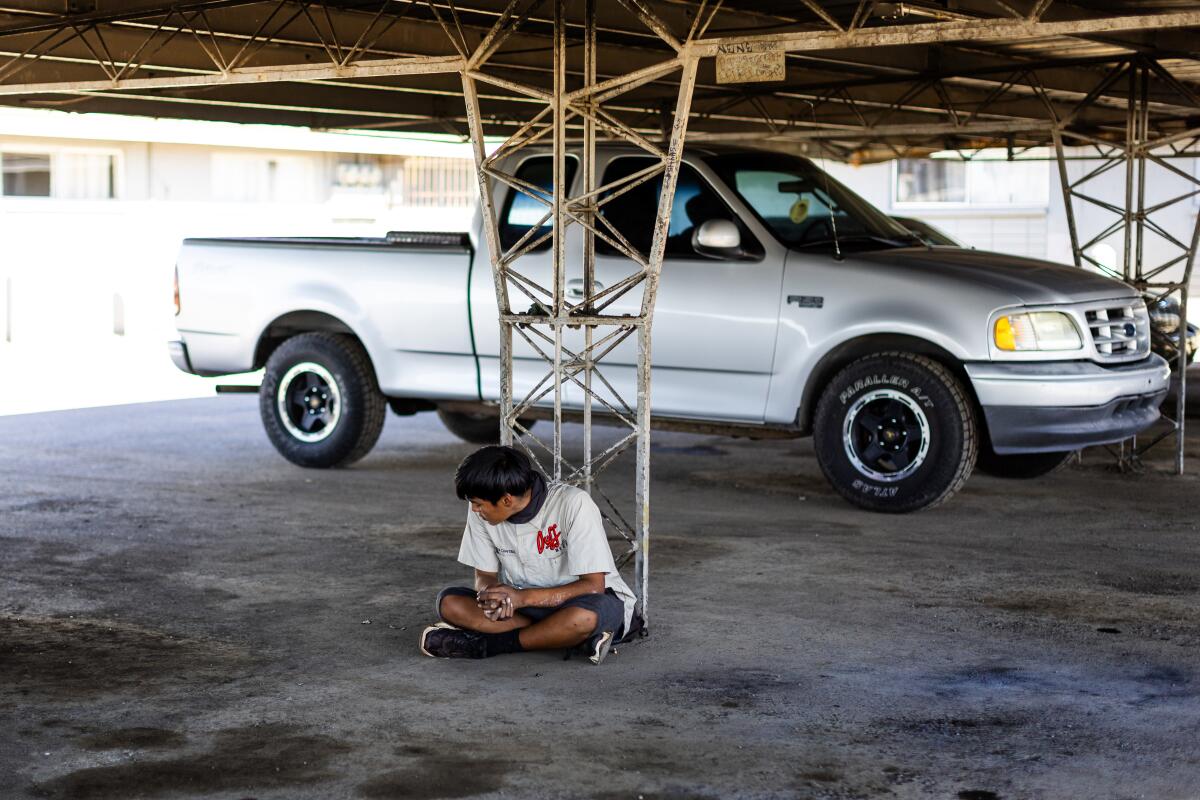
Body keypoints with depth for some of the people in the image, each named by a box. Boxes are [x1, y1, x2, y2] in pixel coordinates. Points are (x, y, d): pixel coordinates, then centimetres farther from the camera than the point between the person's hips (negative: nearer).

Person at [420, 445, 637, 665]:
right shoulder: (480, 514, -8)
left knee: (585, 616, -41)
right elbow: (485, 575, 3)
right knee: (449, 602, -17)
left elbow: (593, 586, -23)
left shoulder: (573, 504, -24)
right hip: (522, 605, 5)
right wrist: (491, 592, -23)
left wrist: (523, 597, -32)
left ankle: (487, 644, -22)